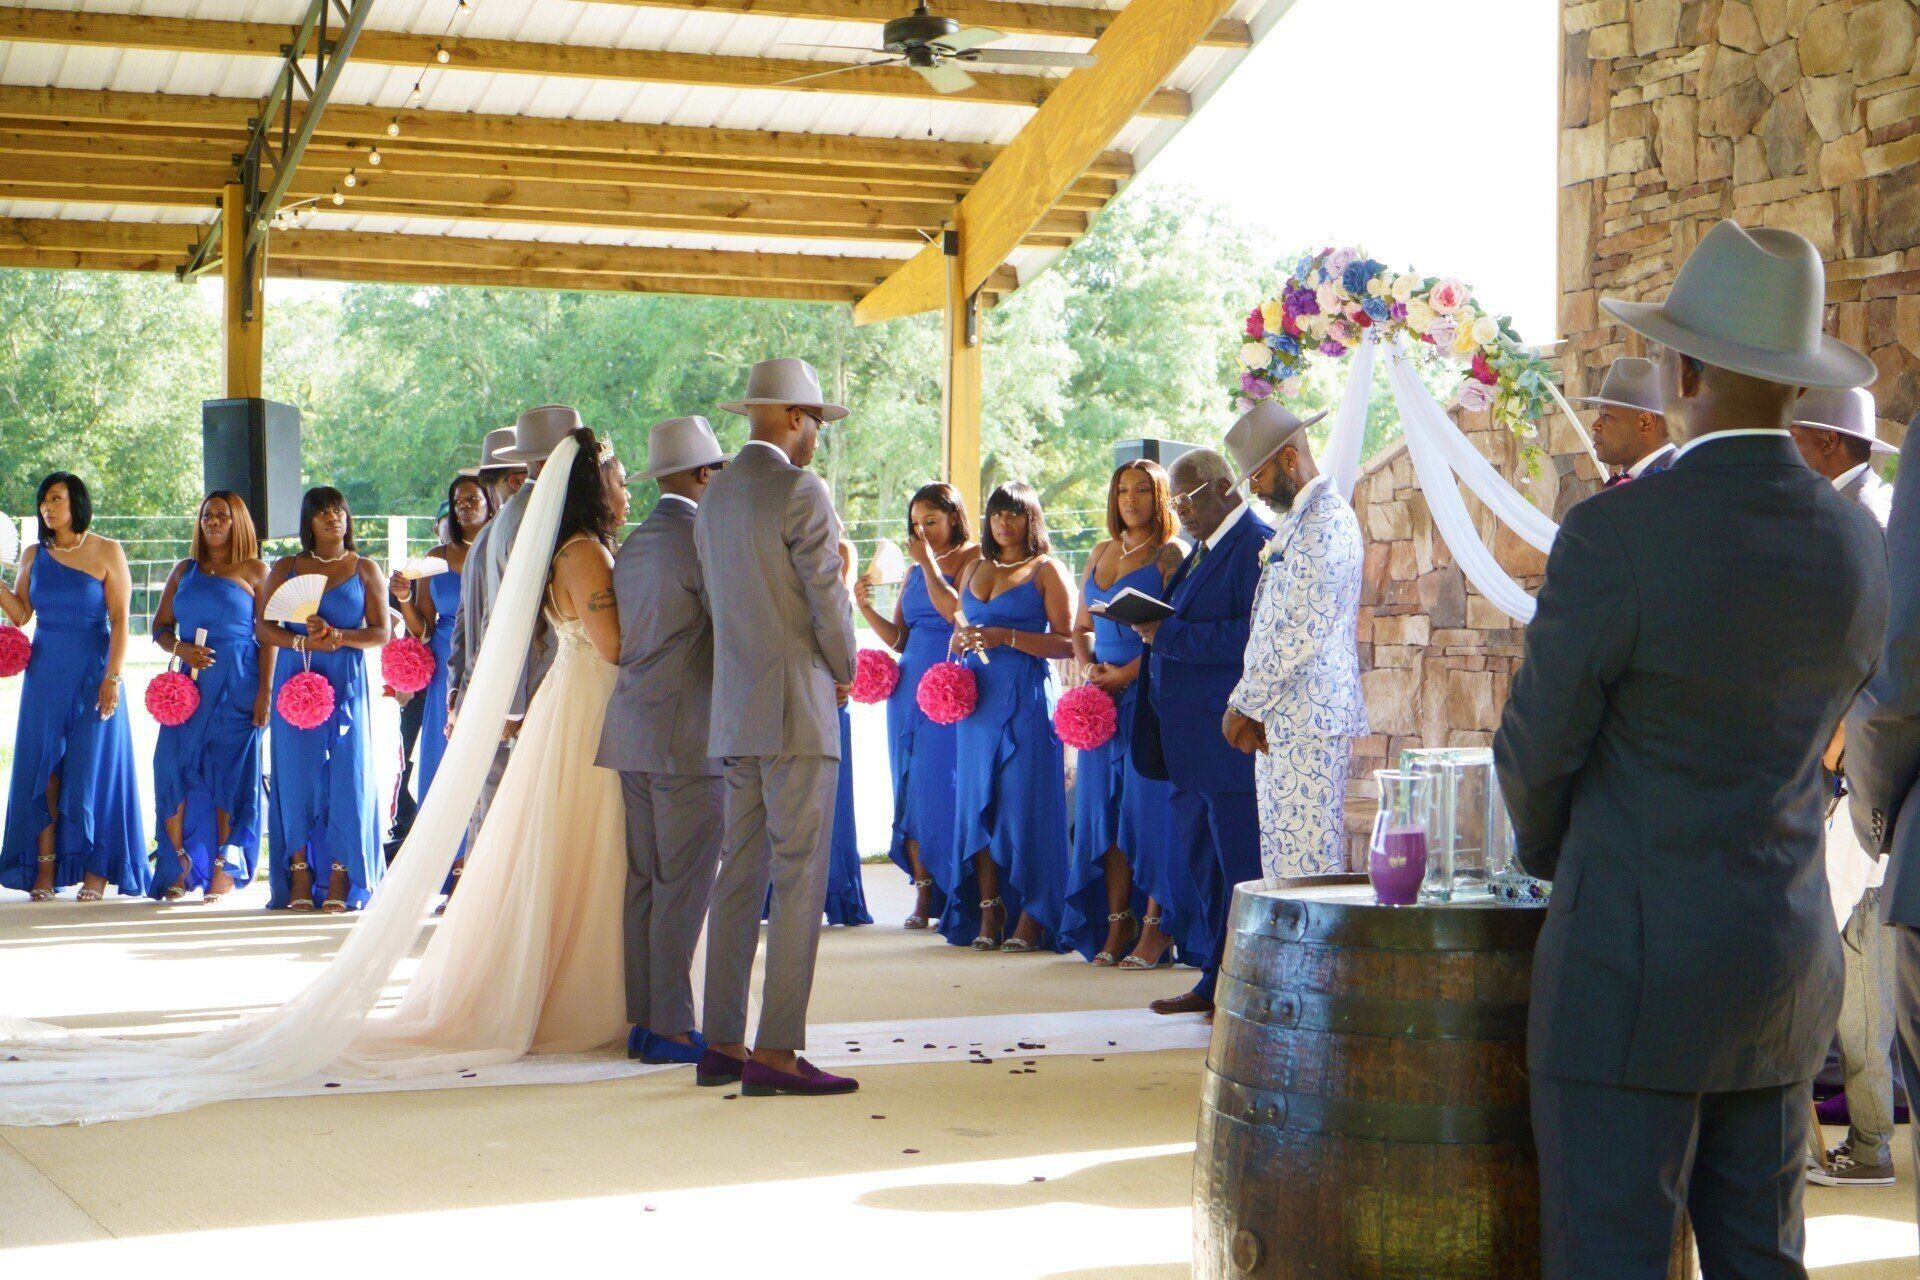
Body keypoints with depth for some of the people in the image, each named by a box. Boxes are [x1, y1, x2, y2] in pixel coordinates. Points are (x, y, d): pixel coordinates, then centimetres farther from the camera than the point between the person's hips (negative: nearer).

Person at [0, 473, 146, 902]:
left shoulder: (107, 552, -2)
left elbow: (120, 620, -6)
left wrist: (112, 677, -13)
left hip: (91, 674, -4)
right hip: (44, 675, 4)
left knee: (92, 768, -2)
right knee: (42, 769, 1)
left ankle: (96, 871, 3)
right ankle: (45, 868, 5)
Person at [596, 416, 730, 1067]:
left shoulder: (632, 544, 14)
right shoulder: (702, 540, -11)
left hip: (632, 732, 8)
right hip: (687, 735, -8)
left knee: (644, 882, 10)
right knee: (684, 884, -5)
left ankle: (643, 1020, 13)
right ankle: (671, 1026, -4)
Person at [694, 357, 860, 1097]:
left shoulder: (715, 495, 14)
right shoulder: (800, 491, -11)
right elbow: (828, 598, -12)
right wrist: (844, 670, 6)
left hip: (733, 711, 8)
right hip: (796, 709, -8)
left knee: (740, 876, 10)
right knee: (800, 878, -6)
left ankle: (722, 1045, 12)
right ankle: (775, 1051, -8)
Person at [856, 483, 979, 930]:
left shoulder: (971, 559, -2)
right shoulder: (914, 572, 19)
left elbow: (956, 612, -18)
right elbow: (898, 638, 16)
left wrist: (929, 563, -14)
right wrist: (866, 607, 1)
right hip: (909, 687, 7)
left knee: (943, 786, -8)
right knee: (911, 789, 2)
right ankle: (923, 897, 4)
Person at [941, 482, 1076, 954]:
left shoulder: (1047, 570, 0)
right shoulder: (975, 569, 18)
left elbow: (1066, 643, -8)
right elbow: (959, 624, 27)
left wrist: (1006, 637, -17)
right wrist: (962, 640, 4)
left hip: (1026, 698, -6)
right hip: (978, 699, 6)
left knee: (1025, 803, -7)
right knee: (978, 802, 2)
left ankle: (1032, 919, -4)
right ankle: (988, 914, 5)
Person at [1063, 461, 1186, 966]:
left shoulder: (1170, 554, -2)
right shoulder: (1100, 554, 18)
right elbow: (1080, 628, 21)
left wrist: (1127, 673, -15)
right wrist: (1090, 667, 3)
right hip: (1104, 697, 7)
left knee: (1148, 806, -7)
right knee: (1104, 806, 4)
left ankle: (1154, 926, -4)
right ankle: (1116, 924, 8)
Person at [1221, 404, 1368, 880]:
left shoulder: (1325, 524, -14)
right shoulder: (1298, 522, 20)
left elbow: (1302, 635, -19)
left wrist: (1246, 706, -11)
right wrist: (1249, 706, 8)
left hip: (1309, 720, -10)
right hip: (1282, 721, 10)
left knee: (1306, 864, -9)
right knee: (1281, 862, 11)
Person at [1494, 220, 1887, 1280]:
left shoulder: (1617, 535, -16)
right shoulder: (1859, 546, 4)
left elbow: (1538, 749, -7)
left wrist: (1549, 856, 15)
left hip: (1635, 970, -7)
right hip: (1788, 963, 7)